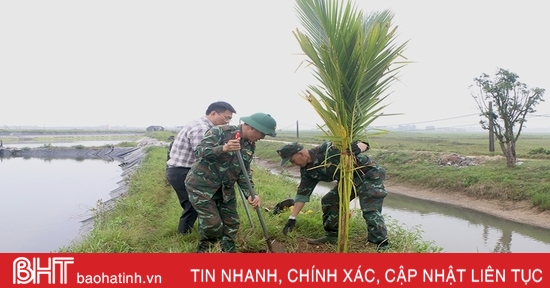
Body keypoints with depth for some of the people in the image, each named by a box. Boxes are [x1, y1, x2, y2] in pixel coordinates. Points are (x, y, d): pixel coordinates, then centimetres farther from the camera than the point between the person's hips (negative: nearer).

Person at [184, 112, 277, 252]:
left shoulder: (250, 146, 3)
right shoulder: (220, 131, -17)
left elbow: (244, 172, 4)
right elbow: (199, 151, -24)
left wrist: (250, 194, -12)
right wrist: (223, 148, -41)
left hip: (225, 189, 7)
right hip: (201, 185, -7)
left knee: (231, 223, 8)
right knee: (212, 223, -8)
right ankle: (204, 250, 19)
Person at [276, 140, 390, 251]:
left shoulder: (328, 149, -28)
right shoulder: (307, 170, -3)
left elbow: (363, 144, -23)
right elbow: (302, 194, 2)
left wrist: (357, 148, -46)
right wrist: (292, 218, 0)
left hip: (368, 174, -8)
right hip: (349, 179, 8)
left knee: (370, 210, -18)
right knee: (328, 201, 5)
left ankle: (382, 246, -9)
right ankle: (332, 236, 20)